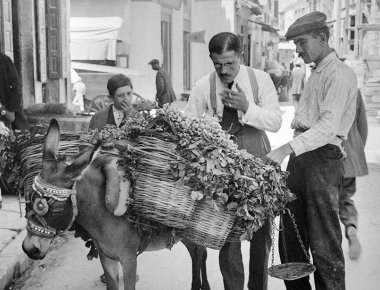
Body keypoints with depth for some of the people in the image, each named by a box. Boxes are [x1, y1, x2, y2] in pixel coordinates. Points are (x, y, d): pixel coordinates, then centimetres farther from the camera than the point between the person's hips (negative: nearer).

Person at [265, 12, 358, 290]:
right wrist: (290, 154, 11)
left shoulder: (339, 73, -7)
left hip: (323, 159, -9)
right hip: (300, 157, 9)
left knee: (324, 243, -3)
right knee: (290, 237, 11)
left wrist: (286, 149, -28)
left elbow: (329, 125, -20)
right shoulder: (315, 74, 22)